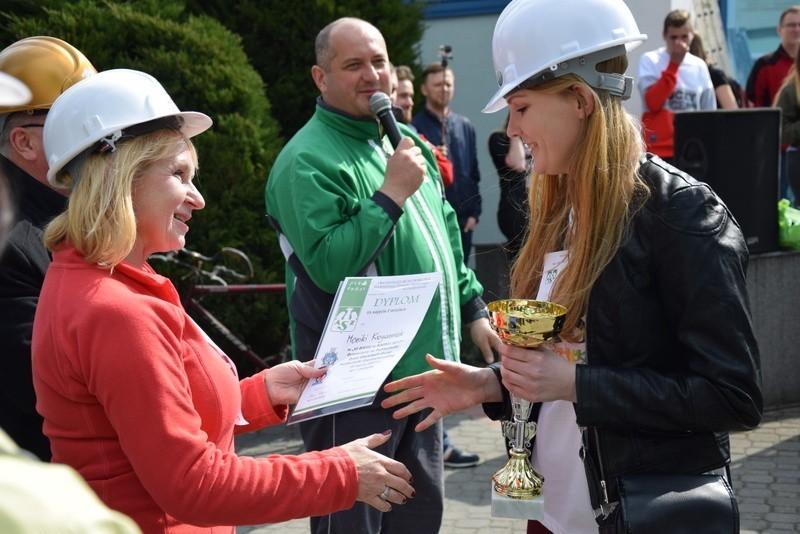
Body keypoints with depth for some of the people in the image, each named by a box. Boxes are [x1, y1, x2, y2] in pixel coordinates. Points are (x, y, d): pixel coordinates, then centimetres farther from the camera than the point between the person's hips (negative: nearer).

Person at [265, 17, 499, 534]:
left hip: (422, 370, 8)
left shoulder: (408, 142, 12)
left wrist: (472, 309, 18)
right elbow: (327, 266, -26)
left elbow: (445, 236, 22)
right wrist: (392, 194, -24)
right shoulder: (309, 159, -15)